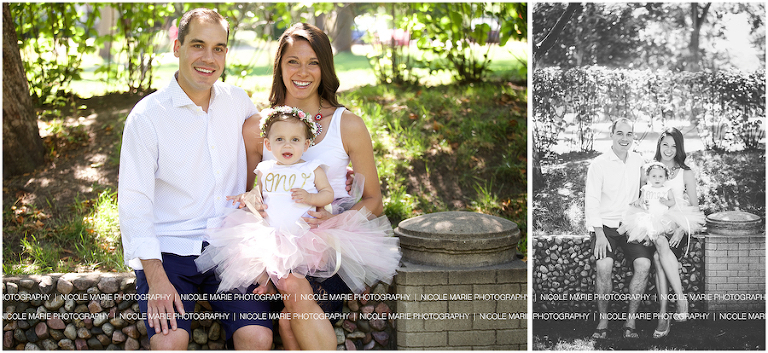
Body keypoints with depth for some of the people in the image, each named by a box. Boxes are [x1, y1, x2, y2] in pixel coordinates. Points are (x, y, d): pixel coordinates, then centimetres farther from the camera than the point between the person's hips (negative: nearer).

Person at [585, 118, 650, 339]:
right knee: (604, 266, -29)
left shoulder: (638, 161, 8)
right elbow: (592, 201, -9)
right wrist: (599, 234, -18)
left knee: (643, 264, -23)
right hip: (604, 225, -3)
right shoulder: (598, 164, -5)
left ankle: (630, 322, -13)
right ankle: (603, 321, -14)